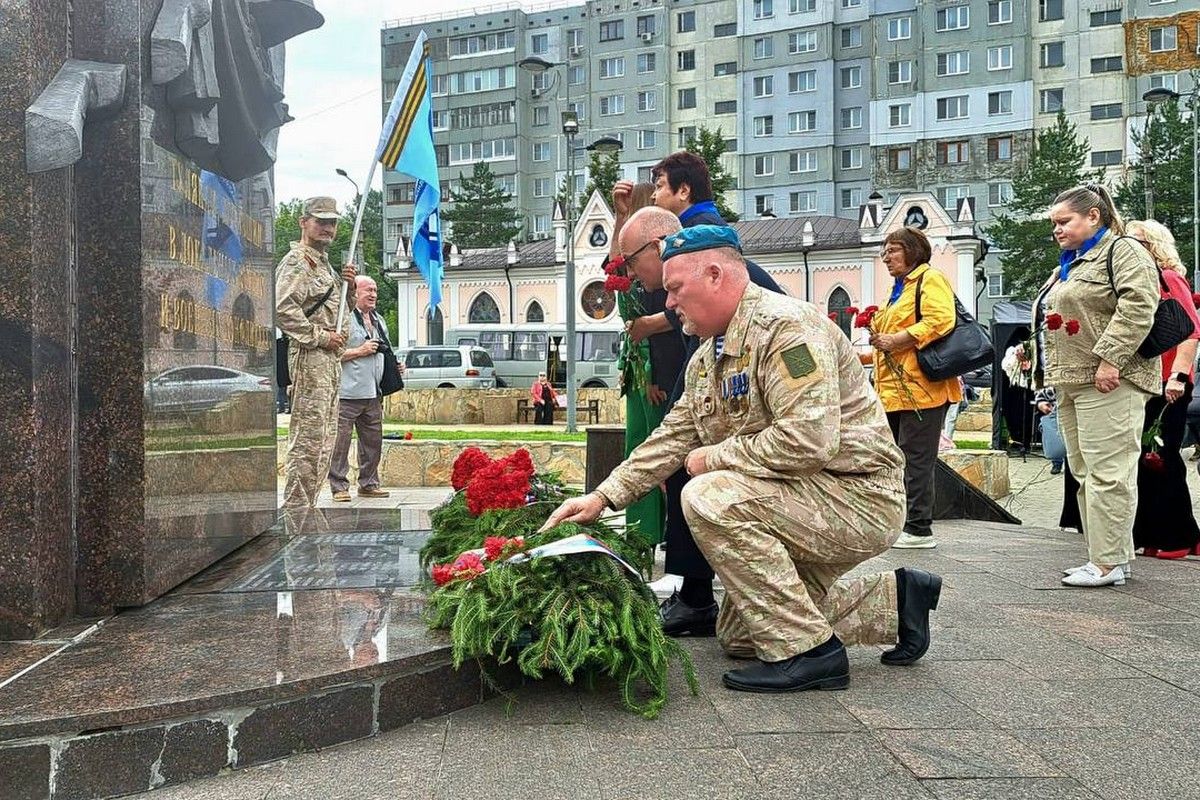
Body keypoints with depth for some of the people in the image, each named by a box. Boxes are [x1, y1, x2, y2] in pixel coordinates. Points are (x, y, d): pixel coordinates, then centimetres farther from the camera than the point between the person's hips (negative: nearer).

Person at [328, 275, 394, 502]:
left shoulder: (379, 321, 20)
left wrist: (394, 366, 14)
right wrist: (359, 351, -15)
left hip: (373, 393, 8)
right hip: (348, 392, -8)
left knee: (373, 441, 12)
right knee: (340, 441, -6)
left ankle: (368, 484, 22)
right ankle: (339, 487, 0)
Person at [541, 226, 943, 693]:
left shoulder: (786, 327, -21)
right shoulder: (706, 359, 10)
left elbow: (809, 440, -31)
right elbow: (672, 438, 15)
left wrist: (716, 457, -18)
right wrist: (603, 497, 6)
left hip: (858, 497, -10)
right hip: (805, 499, 10)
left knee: (710, 498, -29)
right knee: (737, 635, 15)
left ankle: (808, 652, -18)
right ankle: (892, 600, 23)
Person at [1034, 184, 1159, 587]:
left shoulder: (1123, 251, -5)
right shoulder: (1069, 264, 24)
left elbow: (1138, 306, -19)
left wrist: (1109, 358, -24)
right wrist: (1046, 367, 23)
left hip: (1107, 383, -10)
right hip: (1071, 384, 10)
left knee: (1106, 473, -10)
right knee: (1086, 473, 10)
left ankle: (1108, 564, -6)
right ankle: (1110, 555, 17)